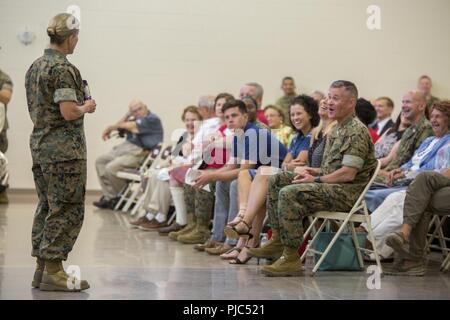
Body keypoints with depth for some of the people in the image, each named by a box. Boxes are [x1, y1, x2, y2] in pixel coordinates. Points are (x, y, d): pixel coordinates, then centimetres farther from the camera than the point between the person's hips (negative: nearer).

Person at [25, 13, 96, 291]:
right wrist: (87, 107, -3)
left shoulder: (35, 67, 14)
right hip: (64, 148, -9)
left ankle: (42, 268, 17)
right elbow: (68, 112, -22)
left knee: (46, 207, 13)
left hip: (39, 143, 9)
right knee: (66, 210, -4)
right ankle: (53, 271, -3)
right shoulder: (63, 69, -15)